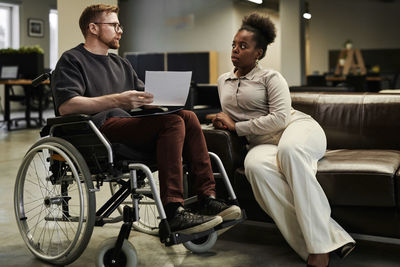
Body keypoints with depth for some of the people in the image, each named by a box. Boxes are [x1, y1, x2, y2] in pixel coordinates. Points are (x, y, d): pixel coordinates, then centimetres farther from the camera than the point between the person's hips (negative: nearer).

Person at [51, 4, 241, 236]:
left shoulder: (121, 64, 31)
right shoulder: (72, 60, 7)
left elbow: (144, 97, 29)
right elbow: (65, 106, -11)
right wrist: (116, 101, -22)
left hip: (129, 125, 7)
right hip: (102, 128, -7)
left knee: (188, 116, -16)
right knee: (171, 122, -28)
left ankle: (207, 198, -22)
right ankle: (173, 212, -36)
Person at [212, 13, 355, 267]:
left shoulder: (270, 78, 6)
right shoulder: (223, 81, 24)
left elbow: (280, 117, -7)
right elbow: (230, 118, 35)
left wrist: (236, 126, -6)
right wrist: (223, 120, 10)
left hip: (298, 127, -3)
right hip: (263, 143, 3)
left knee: (288, 149, -43)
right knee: (256, 166, -37)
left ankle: (320, 244, -42)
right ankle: (333, 237, -41)